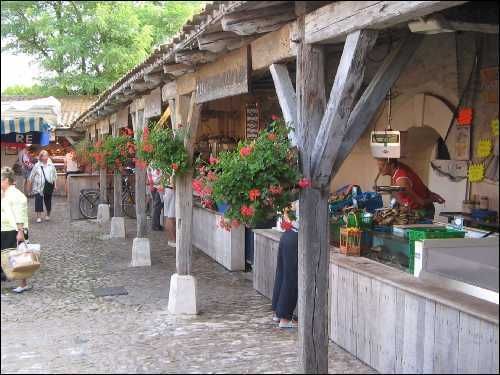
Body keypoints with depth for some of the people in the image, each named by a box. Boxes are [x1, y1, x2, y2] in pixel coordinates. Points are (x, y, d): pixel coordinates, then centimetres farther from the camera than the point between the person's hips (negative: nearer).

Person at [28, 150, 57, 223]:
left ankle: (48, 214, 29)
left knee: (48, 200, 10)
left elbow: (55, 176, 12)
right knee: (38, 200, -8)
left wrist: (55, 185, 8)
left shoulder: (51, 165, 7)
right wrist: (30, 186, 6)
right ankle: (38, 216, -4)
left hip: (48, 185, 2)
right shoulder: (37, 166, 0)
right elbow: (31, 177, 6)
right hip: (39, 186, -2)